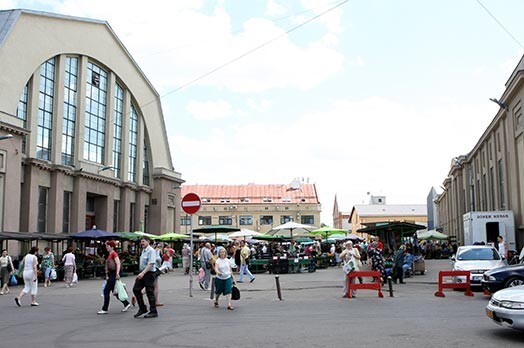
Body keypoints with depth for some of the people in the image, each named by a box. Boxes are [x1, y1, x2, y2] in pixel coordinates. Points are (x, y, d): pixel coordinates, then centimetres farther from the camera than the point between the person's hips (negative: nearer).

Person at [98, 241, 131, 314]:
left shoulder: (114, 254, -11)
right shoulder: (109, 254, 16)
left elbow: (118, 264, -21)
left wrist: (117, 273, -28)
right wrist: (107, 275, 18)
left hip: (114, 274, -10)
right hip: (110, 274, 10)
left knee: (106, 291, -7)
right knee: (114, 291, 13)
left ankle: (104, 309, -1)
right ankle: (126, 304, 20)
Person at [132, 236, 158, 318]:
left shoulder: (151, 251, -14)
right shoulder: (143, 250, 13)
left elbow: (151, 264, -24)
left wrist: (143, 273, -30)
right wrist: (141, 273, 15)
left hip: (149, 273, -9)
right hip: (142, 273, 9)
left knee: (149, 292, -2)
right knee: (136, 289, 5)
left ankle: (153, 312, 10)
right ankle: (142, 308, 17)